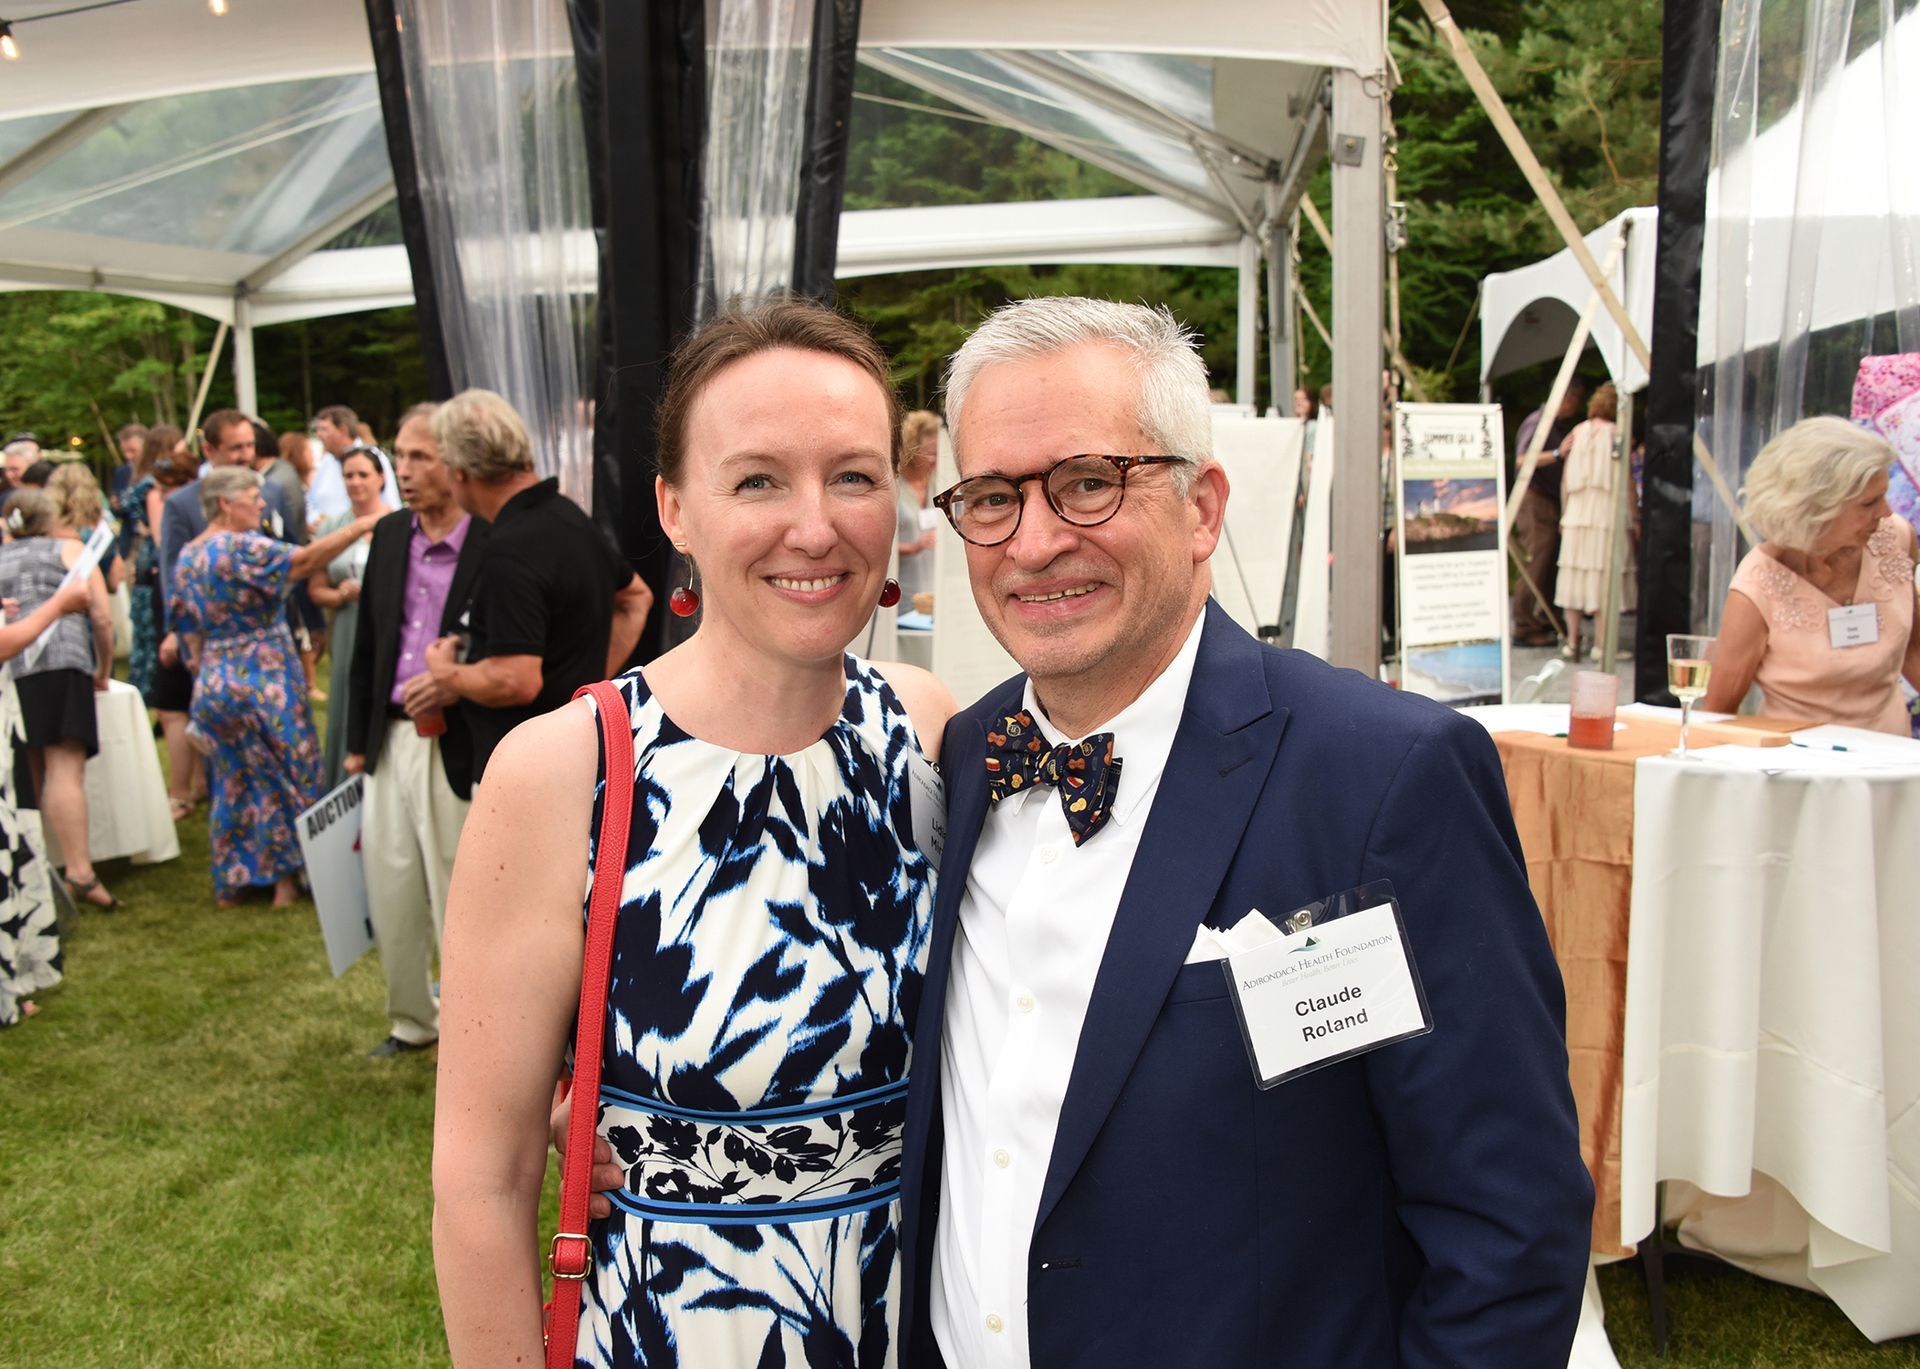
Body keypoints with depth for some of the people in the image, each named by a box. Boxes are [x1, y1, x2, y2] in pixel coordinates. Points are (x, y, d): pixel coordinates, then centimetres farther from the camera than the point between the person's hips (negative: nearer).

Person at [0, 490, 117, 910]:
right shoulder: (69, 550, 14)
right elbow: (101, 617, 6)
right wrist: (104, 669, 19)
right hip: (59, 664, -4)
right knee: (65, 770, -13)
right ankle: (79, 872, -23)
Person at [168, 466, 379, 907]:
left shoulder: (186, 557, 9)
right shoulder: (241, 547, -16)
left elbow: (189, 627, 13)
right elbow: (303, 560, -30)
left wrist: (203, 669, 20)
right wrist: (357, 528, -31)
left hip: (211, 685, 8)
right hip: (262, 683, -7)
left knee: (233, 782, 17)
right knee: (287, 774, 8)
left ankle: (230, 882, 23)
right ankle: (285, 876, 14)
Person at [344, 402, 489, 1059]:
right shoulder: (389, 535, 7)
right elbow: (367, 642, 14)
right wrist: (357, 740, 15)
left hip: (458, 748, -6)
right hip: (392, 739, 7)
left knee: (460, 898, 5)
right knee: (390, 892, 16)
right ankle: (413, 1018, 37)